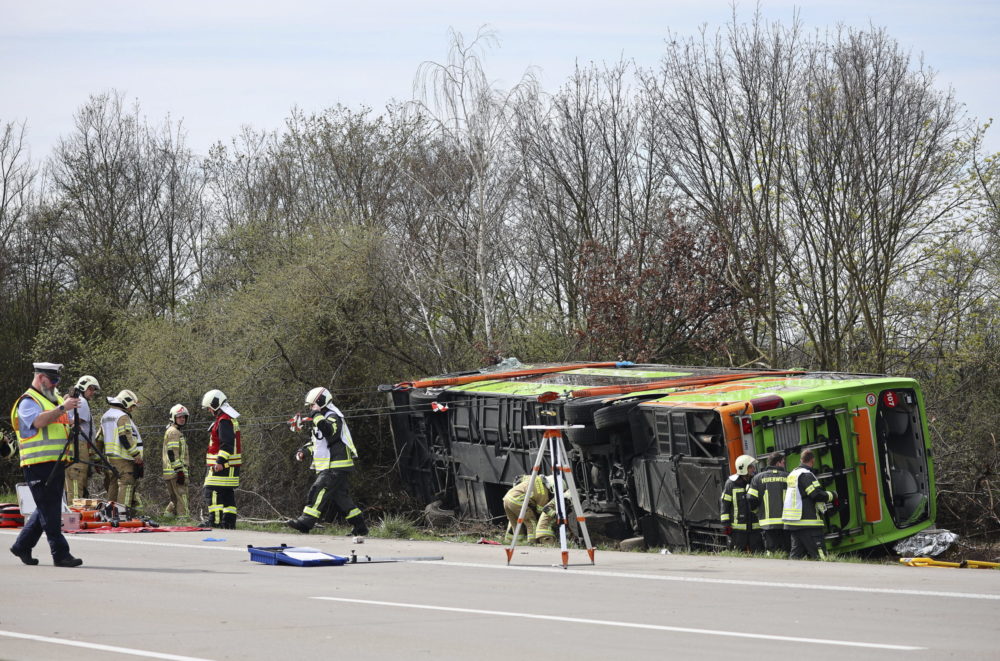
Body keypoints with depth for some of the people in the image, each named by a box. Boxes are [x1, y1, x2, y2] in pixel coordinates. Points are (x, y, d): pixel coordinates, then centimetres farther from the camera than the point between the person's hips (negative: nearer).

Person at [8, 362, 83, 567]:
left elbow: (65, 425, 27)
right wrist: (62, 408, -26)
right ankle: (60, 554, -9)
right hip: (38, 464, -9)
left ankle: (22, 546, 24)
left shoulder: (56, 399, 21)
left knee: (46, 509, 13)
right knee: (49, 510, -8)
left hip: (57, 463, 9)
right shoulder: (28, 401, -6)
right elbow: (39, 421, -24)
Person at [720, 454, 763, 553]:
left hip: (754, 526, 3)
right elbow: (725, 504, -2)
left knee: (757, 552, 0)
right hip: (738, 526, -3)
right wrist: (726, 524, -7)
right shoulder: (731, 484, -3)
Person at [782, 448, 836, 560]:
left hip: (792, 523, 9)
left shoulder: (792, 474, 17)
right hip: (808, 523, -9)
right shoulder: (806, 475, -12)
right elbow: (817, 495, -18)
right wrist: (832, 495, -2)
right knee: (819, 555, -10)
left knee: (795, 554, 10)